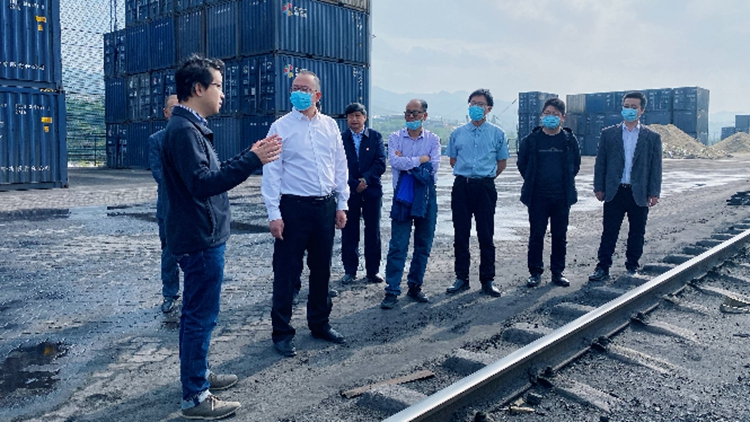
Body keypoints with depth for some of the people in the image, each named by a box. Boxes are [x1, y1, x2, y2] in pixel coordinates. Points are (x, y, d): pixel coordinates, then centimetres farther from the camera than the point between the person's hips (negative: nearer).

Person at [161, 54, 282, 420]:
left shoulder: (191, 127, 14)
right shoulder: (183, 130, -19)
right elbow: (202, 183, -28)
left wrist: (249, 156, 17)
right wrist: (251, 161, -32)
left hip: (199, 237, 11)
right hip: (200, 239, -11)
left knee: (195, 312, 20)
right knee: (201, 316, -2)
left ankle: (197, 374, 35)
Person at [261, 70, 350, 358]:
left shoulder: (330, 126, 7)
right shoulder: (281, 127, -4)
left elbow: (340, 166, 11)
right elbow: (271, 171, -7)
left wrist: (341, 204, 8)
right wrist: (274, 213, -12)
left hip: (326, 205, 4)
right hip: (294, 207, -4)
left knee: (322, 269, 14)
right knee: (287, 271, 1)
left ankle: (319, 324, 30)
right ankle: (281, 332, 15)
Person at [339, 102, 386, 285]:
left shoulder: (375, 136, 4)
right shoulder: (341, 138, 2)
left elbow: (380, 163, -4)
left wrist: (365, 179, -16)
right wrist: (355, 184, -12)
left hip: (372, 191, 0)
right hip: (349, 192, 0)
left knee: (373, 233, 6)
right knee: (349, 234, 5)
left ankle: (372, 271, 17)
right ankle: (350, 271, 17)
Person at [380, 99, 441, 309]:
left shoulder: (433, 139, 5)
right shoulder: (395, 138, 4)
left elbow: (433, 166, -10)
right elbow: (395, 161, -14)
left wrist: (406, 162, -10)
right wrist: (421, 159, -11)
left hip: (426, 197, 2)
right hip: (402, 196, -2)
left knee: (423, 245, 8)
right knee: (397, 245, -3)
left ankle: (415, 286, 21)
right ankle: (392, 291, 1)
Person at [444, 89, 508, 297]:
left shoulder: (497, 133, 4)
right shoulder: (458, 133, 8)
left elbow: (502, 162, 12)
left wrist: (484, 178, 8)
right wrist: (466, 176, 10)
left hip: (485, 188, -2)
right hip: (461, 186, 2)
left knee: (486, 236, 2)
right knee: (460, 235, 5)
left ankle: (487, 280, 10)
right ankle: (461, 278, 15)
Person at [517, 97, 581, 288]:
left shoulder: (570, 140, 3)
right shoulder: (531, 140, 0)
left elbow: (576, 164, 14)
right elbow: (522, 164, 10)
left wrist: (566, 181, 8)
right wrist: (532, 181, 7)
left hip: (562, 197, 1)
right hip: (537, 197, -1)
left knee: (560, 236, 8)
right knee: (536, 235, 2)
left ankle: (558, 272, 19)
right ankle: (535, 272, 12)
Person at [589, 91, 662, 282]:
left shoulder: (652, 137, 5)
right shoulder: (608, 133, 6)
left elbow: (656, 167, 4)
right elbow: (600, 163, 5)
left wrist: (654, 193, -3)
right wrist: (599, 188, 0)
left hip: (639, 194, 1)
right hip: (614, 192, 0)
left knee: (637, 233, 9)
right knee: (609, 232, 1)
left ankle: (632, 266, 23)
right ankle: (603, 268, 6)